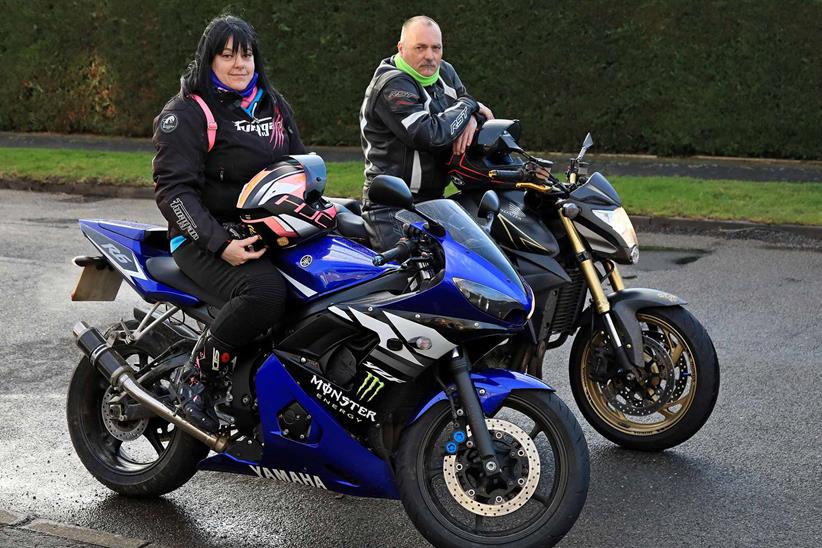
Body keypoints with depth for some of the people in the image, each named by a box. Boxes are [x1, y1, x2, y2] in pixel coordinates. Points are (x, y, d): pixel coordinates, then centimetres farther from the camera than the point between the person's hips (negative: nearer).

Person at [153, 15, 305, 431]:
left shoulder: (273, 105, 17)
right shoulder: (185, 113, -5)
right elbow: (173, 190, -13)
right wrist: (220, 245, -25)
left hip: (270, 232, 7)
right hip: (205, 237, -7)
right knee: (264, 291, -35)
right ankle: (196, 379, -17)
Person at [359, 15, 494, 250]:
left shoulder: (444, 72, 12)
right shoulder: (392, 85, -14)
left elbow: (481, 112, 16)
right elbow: (428, 134, -25)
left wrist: (472, 120, -10)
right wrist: (467, 107, -10)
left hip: (434, 198, 8)